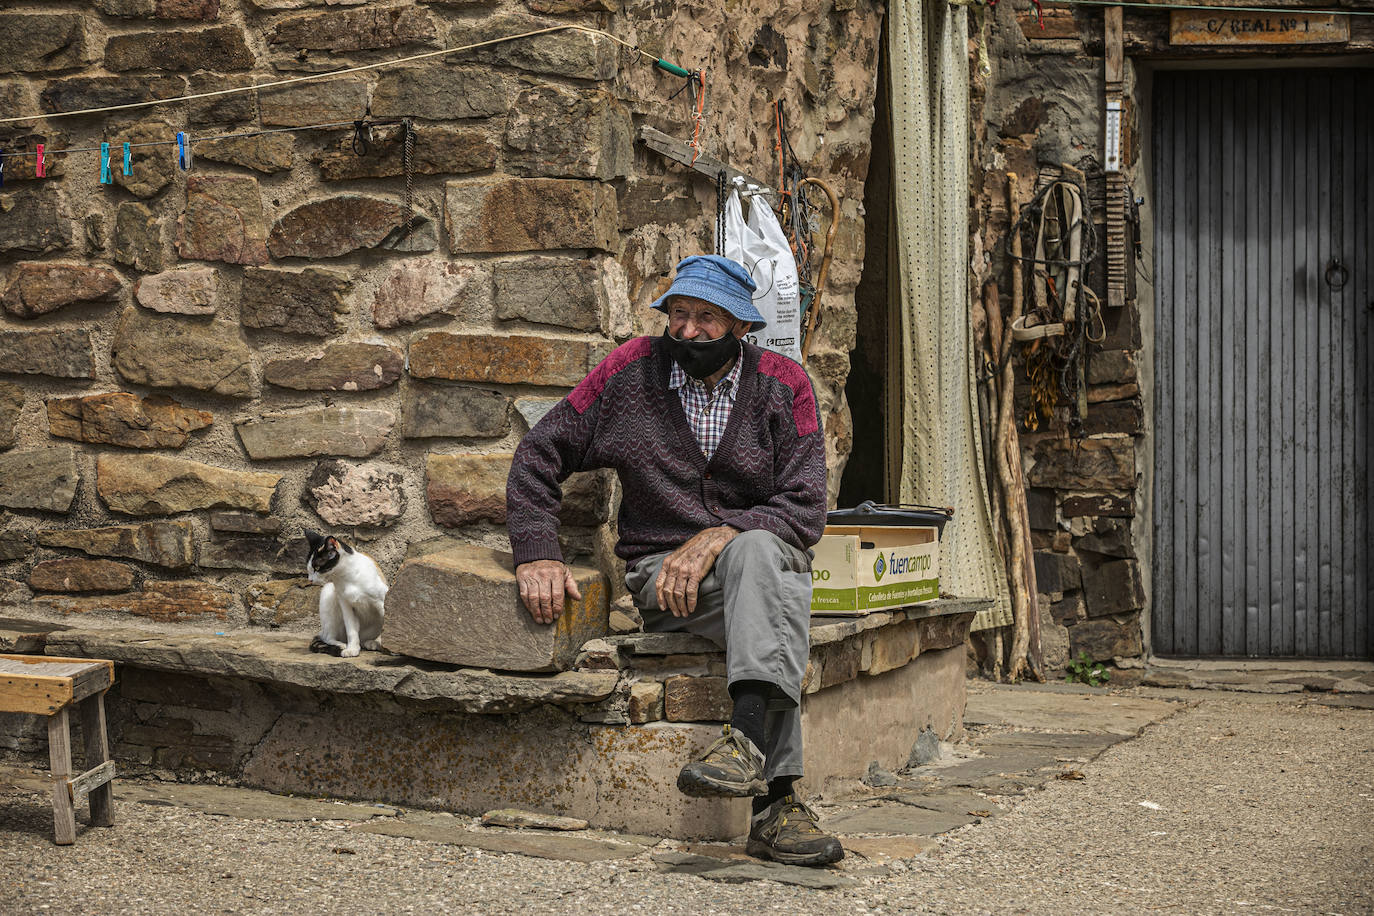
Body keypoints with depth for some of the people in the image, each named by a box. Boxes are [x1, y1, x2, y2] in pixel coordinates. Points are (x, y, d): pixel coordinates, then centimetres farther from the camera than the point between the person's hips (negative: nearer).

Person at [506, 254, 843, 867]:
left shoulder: (783, 385, 2)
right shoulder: (633, 370, 3)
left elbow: (804, 511, -5)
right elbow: (540, 455, 7)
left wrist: (718, 537, -21)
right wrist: (536, 553, -8)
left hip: (762, 555, 1)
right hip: (661, 573, -1)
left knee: (759, 551, -38)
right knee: (779, 613, -34)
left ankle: (747, 740, -54)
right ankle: (776, 800, -47)